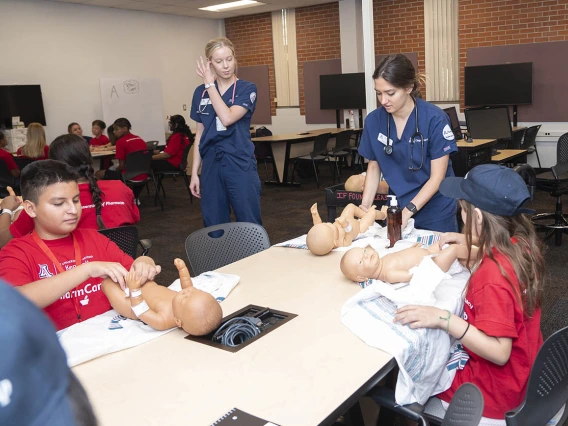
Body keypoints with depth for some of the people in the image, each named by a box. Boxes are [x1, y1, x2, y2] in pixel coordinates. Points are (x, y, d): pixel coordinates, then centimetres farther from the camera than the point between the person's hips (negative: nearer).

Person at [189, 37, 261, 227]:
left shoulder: (247, 89, -3)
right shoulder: (201, 92, 8)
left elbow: (227, 118, -19)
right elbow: (200, 133, 12)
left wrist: (210, 84, -11)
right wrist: (194, 172, 8)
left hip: (240, 165, -3)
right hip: (211, 165, 4)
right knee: (214, 226, 8)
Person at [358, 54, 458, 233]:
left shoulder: (435, 119, -18)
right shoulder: (373, 120, -7)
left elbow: (437, 177, -17)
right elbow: (374, 167, 4)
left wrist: (408, 212, -25)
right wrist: (365, 205, -8)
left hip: (435, 212, -3)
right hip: (396, 208, 3)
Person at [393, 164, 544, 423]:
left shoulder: (492, 278, -32)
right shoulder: (522, 245, -8)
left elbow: (499, 353, -30)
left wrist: (443, 319, -35)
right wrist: (470, 244, 3)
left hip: (495, 387, -8)